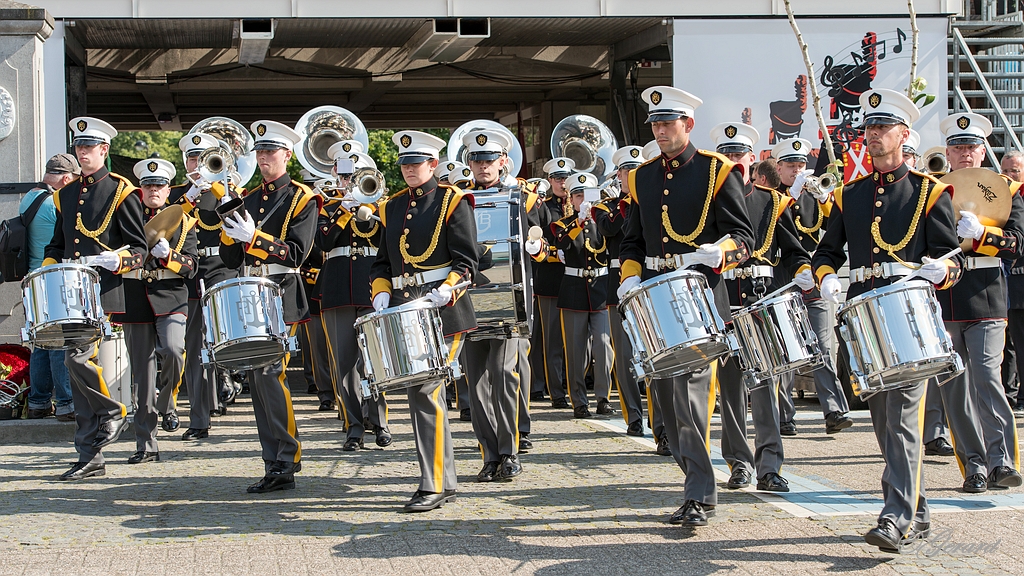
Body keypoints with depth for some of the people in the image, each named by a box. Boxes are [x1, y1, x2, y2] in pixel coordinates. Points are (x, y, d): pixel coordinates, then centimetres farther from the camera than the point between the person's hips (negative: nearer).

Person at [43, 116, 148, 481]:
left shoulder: (121, 192, -1)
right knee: (77, 369, 5)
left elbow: (138, 250, -3)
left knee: (78, 359, -21)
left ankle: (113, 413, 6)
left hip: (103, 293, -6)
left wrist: (113, 260, -20)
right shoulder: (66, 195, 17)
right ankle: (90, 457, 9)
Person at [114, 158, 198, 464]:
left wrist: (167, 254, -16)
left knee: (173, 350, -29)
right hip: (134, 301, 1)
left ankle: (166, 402, 2)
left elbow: (191, 265, 0)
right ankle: (146, 445, 8)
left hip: (170, 298, -1)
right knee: (142, 374, 2)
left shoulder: (183, 222, 9)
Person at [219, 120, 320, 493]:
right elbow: (231, 259, 13)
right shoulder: (248, 201, 17)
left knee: (269, 372, -15)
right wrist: (229, 228, -6)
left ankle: (287, 460, -7)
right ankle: (275, 468, 12)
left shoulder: (302, 199, -1)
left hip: (281, 297, -7)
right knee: (257, 378, 5)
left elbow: (296, 253, -12)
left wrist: (253, 237, -22)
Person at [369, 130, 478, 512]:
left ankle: (434, 485, -9)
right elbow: (382, 261, 19)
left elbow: (466, 261, -6)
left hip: (443, 309, -7)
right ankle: (445, 482, 19)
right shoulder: (392, 207, 17)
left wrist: (445, 290, -21)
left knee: (425, 390, -14)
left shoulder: (453, 201, -1)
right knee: (425, 393, 10)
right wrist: (381, 291, 0)